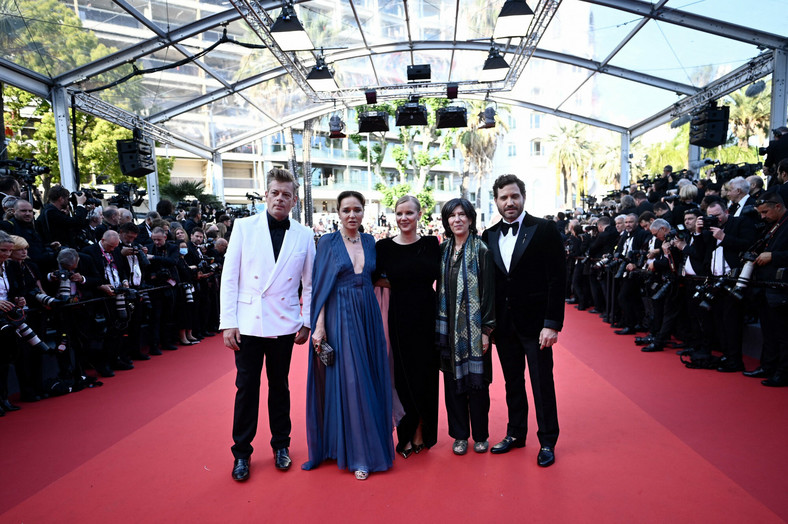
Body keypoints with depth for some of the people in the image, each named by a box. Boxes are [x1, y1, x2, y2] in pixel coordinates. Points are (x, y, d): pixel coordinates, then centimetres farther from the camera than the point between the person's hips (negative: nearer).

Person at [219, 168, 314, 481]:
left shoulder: (304, 235, 2)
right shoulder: (244, 227, 0)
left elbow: (309, 283, 6)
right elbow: (229, 276, -2)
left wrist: (306, 322, 4)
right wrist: (228, 322, -6)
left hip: (284, 323, 1)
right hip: (248, 322, -1)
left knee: (280, 386, 13)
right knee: (246, 387, 7)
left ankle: (281, 445, 31)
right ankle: (242, 452, 24)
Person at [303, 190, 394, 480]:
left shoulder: (370, 241, 9)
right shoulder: (328, 242, -3)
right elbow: (320, 286, -7)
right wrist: (319, 325, -12)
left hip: (367, 315, 4)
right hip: (340, 316, -4)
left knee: (370, 378, 8)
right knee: (347, 380, -1)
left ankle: (371, 443, 25)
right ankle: (357, 453, 11)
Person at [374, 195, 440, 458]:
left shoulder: (431, 244, 1)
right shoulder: (384, 246, -2)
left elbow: (440, 278, 6)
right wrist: (394, 285, -6)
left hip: (428, 315, 1)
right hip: (401, 318, -1)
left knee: (427, 375, 7)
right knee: (405, 374, 5)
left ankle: (418, 434, 24)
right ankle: (414, 433, 22)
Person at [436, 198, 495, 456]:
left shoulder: (481, 250, -5)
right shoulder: (442, 250, 8)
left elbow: (488, 291, -8)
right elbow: (440, 288, 10)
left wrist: (486, 329, -12)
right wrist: (439, 324, 6)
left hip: (474, 326, -4)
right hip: (449, 326, 4)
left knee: (476, 379, 5)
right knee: (453, 379, 9)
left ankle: (480, 435, 22)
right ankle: (460, 434, 23)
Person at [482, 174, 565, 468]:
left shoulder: (544, 230, -6)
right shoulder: (489, 236, 6)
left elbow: (556, 279, -9)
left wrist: (552, 323, -14)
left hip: (534, 322, -4)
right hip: (503, 324, 4)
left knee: (542, 383, 7)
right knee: (512, 382, 16)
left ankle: (547, 442, 24)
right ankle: (516, 434, 33)